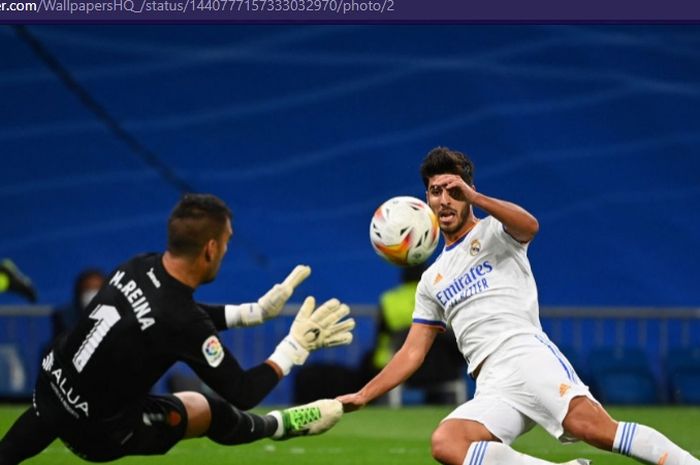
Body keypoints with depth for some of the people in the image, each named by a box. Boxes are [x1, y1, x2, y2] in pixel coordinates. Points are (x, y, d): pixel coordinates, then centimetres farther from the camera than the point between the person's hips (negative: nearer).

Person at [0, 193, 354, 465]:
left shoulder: (139, 267, -8)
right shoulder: (181, 322, -29)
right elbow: (241, 394, -16)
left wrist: (256, 311, 17)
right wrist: (295, 347, -6)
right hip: (96, 432, -5)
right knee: (212, 412, 12)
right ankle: (279, 425, 39)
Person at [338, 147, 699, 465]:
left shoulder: (493, 231, 13)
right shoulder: (432, 281, 29)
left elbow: (529, 226, -13)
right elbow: (412, 353, 30)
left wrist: (474, 197, -26)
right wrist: (362, 396, 23)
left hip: (527, 353, -5)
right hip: (492, 389, 5)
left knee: (595, 428, -32)